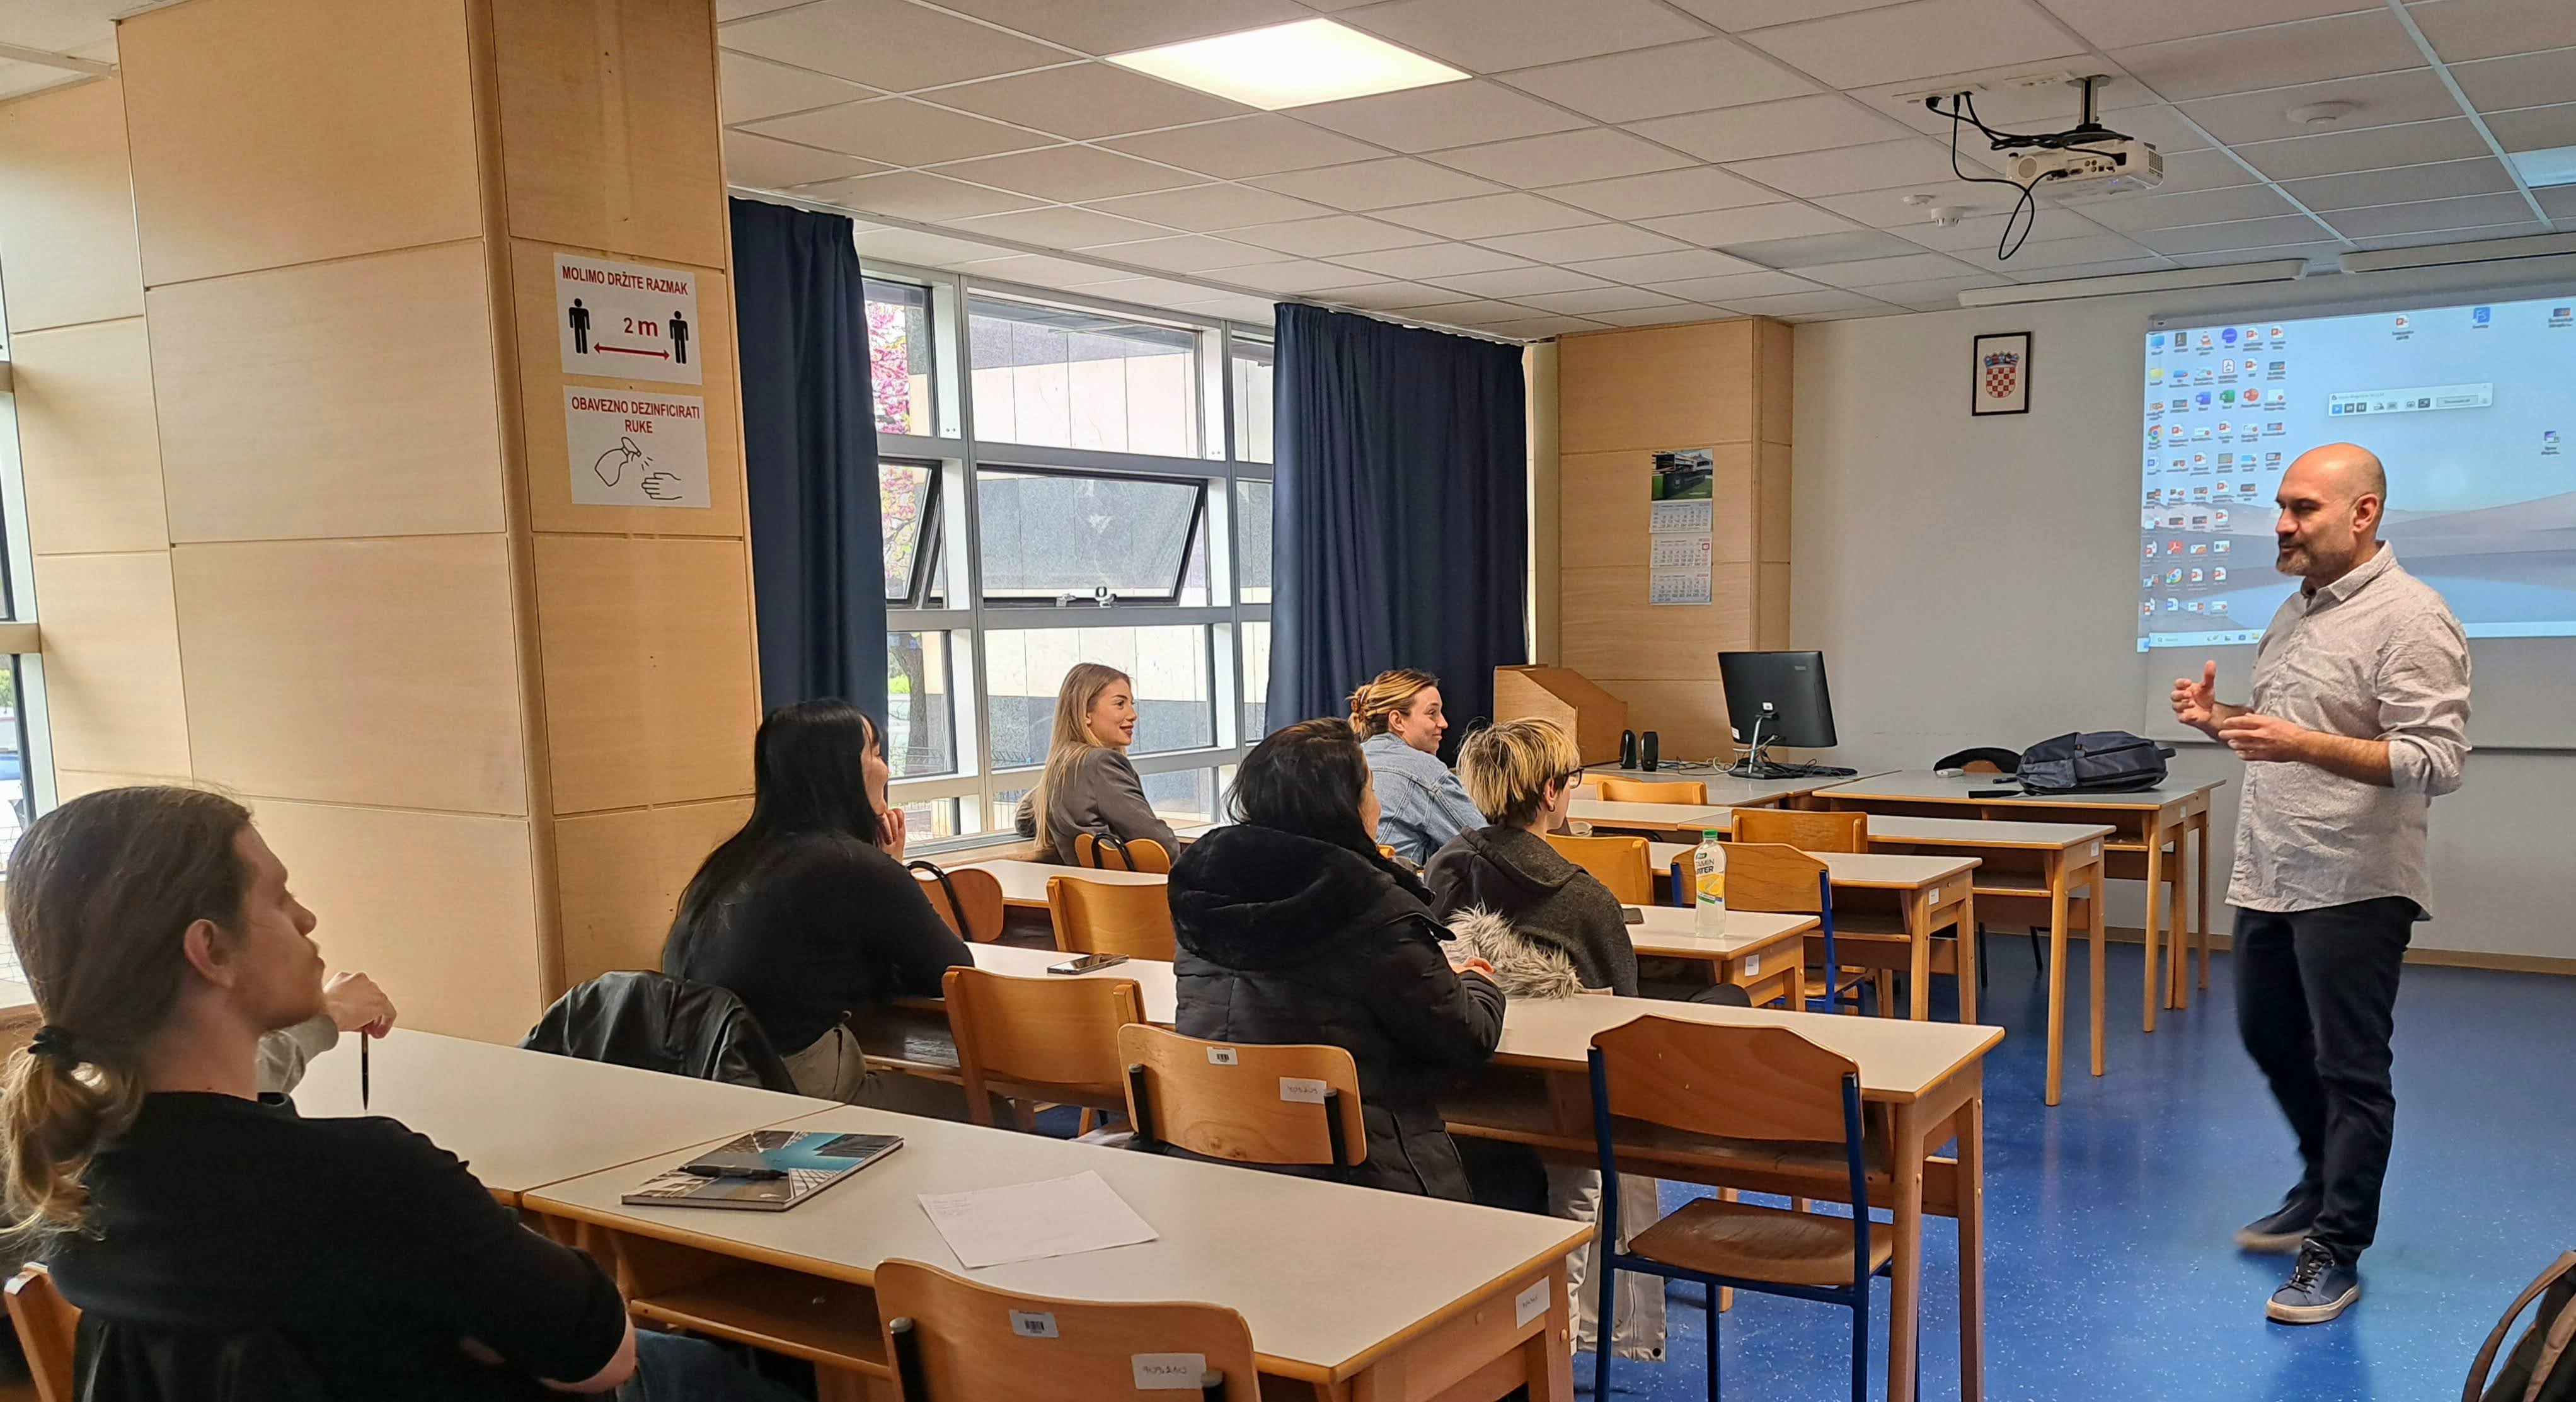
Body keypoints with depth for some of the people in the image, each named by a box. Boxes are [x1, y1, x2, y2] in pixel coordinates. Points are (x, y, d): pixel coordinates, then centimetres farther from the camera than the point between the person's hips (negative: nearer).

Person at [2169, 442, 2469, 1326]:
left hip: (2353, 885, -9)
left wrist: (2304, 745, -31)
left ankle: (2336, 1251, 13)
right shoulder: (2298, 610, 12)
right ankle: (2324, 1189, 40)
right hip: (2270, 877, 9)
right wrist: (2221, 719, 3)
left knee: (2350, 1069, 1)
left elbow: (2436, 762, -22)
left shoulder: (2408, 619, -15)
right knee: (2269, 1038, 20)